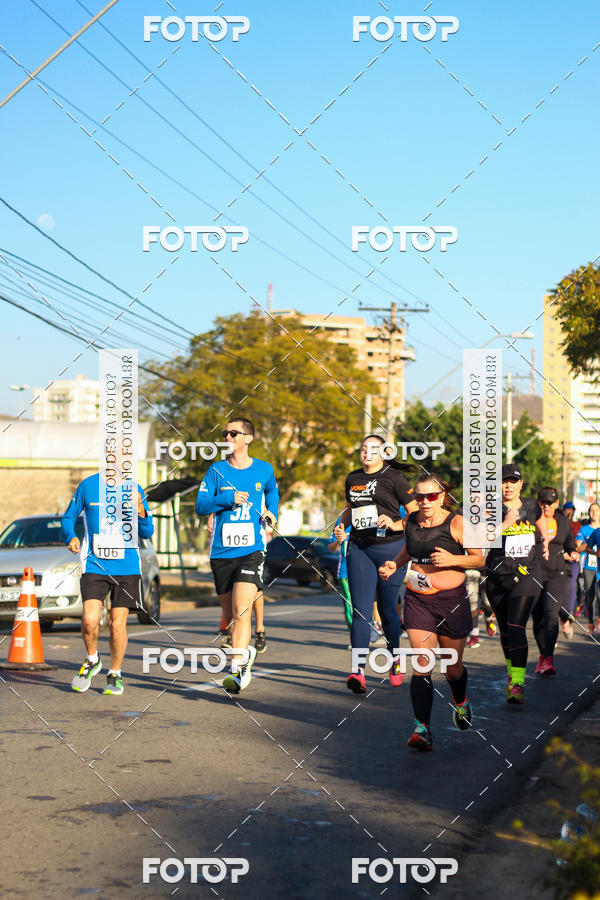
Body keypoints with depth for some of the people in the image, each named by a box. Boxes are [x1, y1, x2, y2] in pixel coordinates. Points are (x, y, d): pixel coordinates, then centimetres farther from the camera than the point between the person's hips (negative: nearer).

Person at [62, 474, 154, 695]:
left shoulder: (134, 490, 1)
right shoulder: (88, 485, 0)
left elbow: (147, 532, 4)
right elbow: (69, 517, 12)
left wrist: (139, 508, -15)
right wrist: (70, 537, -9)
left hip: (126, 567, 1)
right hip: (94, 565, -1)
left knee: (117, 624, -1)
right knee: (90, 619, -16)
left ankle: (115, 675, 21)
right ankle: (92, 661, 14)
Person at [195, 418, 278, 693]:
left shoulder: (264, 470, 6)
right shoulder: (216, 470, 4)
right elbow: (200, 506, -3)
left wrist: (271, 513, 14)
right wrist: (228, 498, -15)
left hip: (252, 549, -2)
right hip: (221, 552, 2)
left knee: (241, 609, -17)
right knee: (230, 613, 10)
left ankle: (237, 669, -19)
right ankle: (246, 650, 36)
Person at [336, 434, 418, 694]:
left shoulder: (393, 477, -3)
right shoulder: (352, 479, 13)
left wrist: (396, 525, -18)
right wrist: (342, 526, 10)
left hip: (390, 548, -3)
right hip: (359, 548, 4)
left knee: (387, 609, 6)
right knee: (361, 611, -8)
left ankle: (395, 658, 31)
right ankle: (357, 670, -17)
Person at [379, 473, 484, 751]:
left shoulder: (456, 523, -8)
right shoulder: (410, 521, 4)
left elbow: (479, 559, -4)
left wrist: (452, 559, -20)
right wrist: (394, 564, 7)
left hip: (451, 600, -2)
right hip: (417, 600, 2)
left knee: (453, 668, 11)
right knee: (421, 664, -11)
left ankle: (461, 702, 45)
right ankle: (422, 728, -14)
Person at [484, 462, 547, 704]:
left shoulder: (532, 507, 6)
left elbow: (541, 528, 30)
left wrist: (544, 543, 17)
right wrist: (505, 524, -21)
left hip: (527, 574, -1)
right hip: (497, 576, 1)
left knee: (516, 627, -16)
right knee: (505, 629, 13)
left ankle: (517, 684, -22)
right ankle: (511, 672, 35)